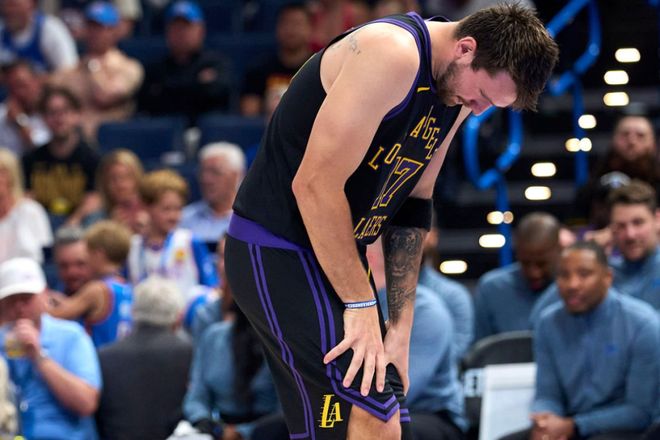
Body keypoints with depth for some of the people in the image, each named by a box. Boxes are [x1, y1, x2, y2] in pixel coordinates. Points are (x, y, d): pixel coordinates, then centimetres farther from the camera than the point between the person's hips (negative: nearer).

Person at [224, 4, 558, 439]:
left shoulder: (456, 97, 7)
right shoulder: (392, 55, -22)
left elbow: (412, 207, 13)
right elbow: (315, 184, -24)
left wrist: (400, 327, 7)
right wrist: (361, 305, -20)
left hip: (338, 253, 10)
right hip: (278, 251, -10)